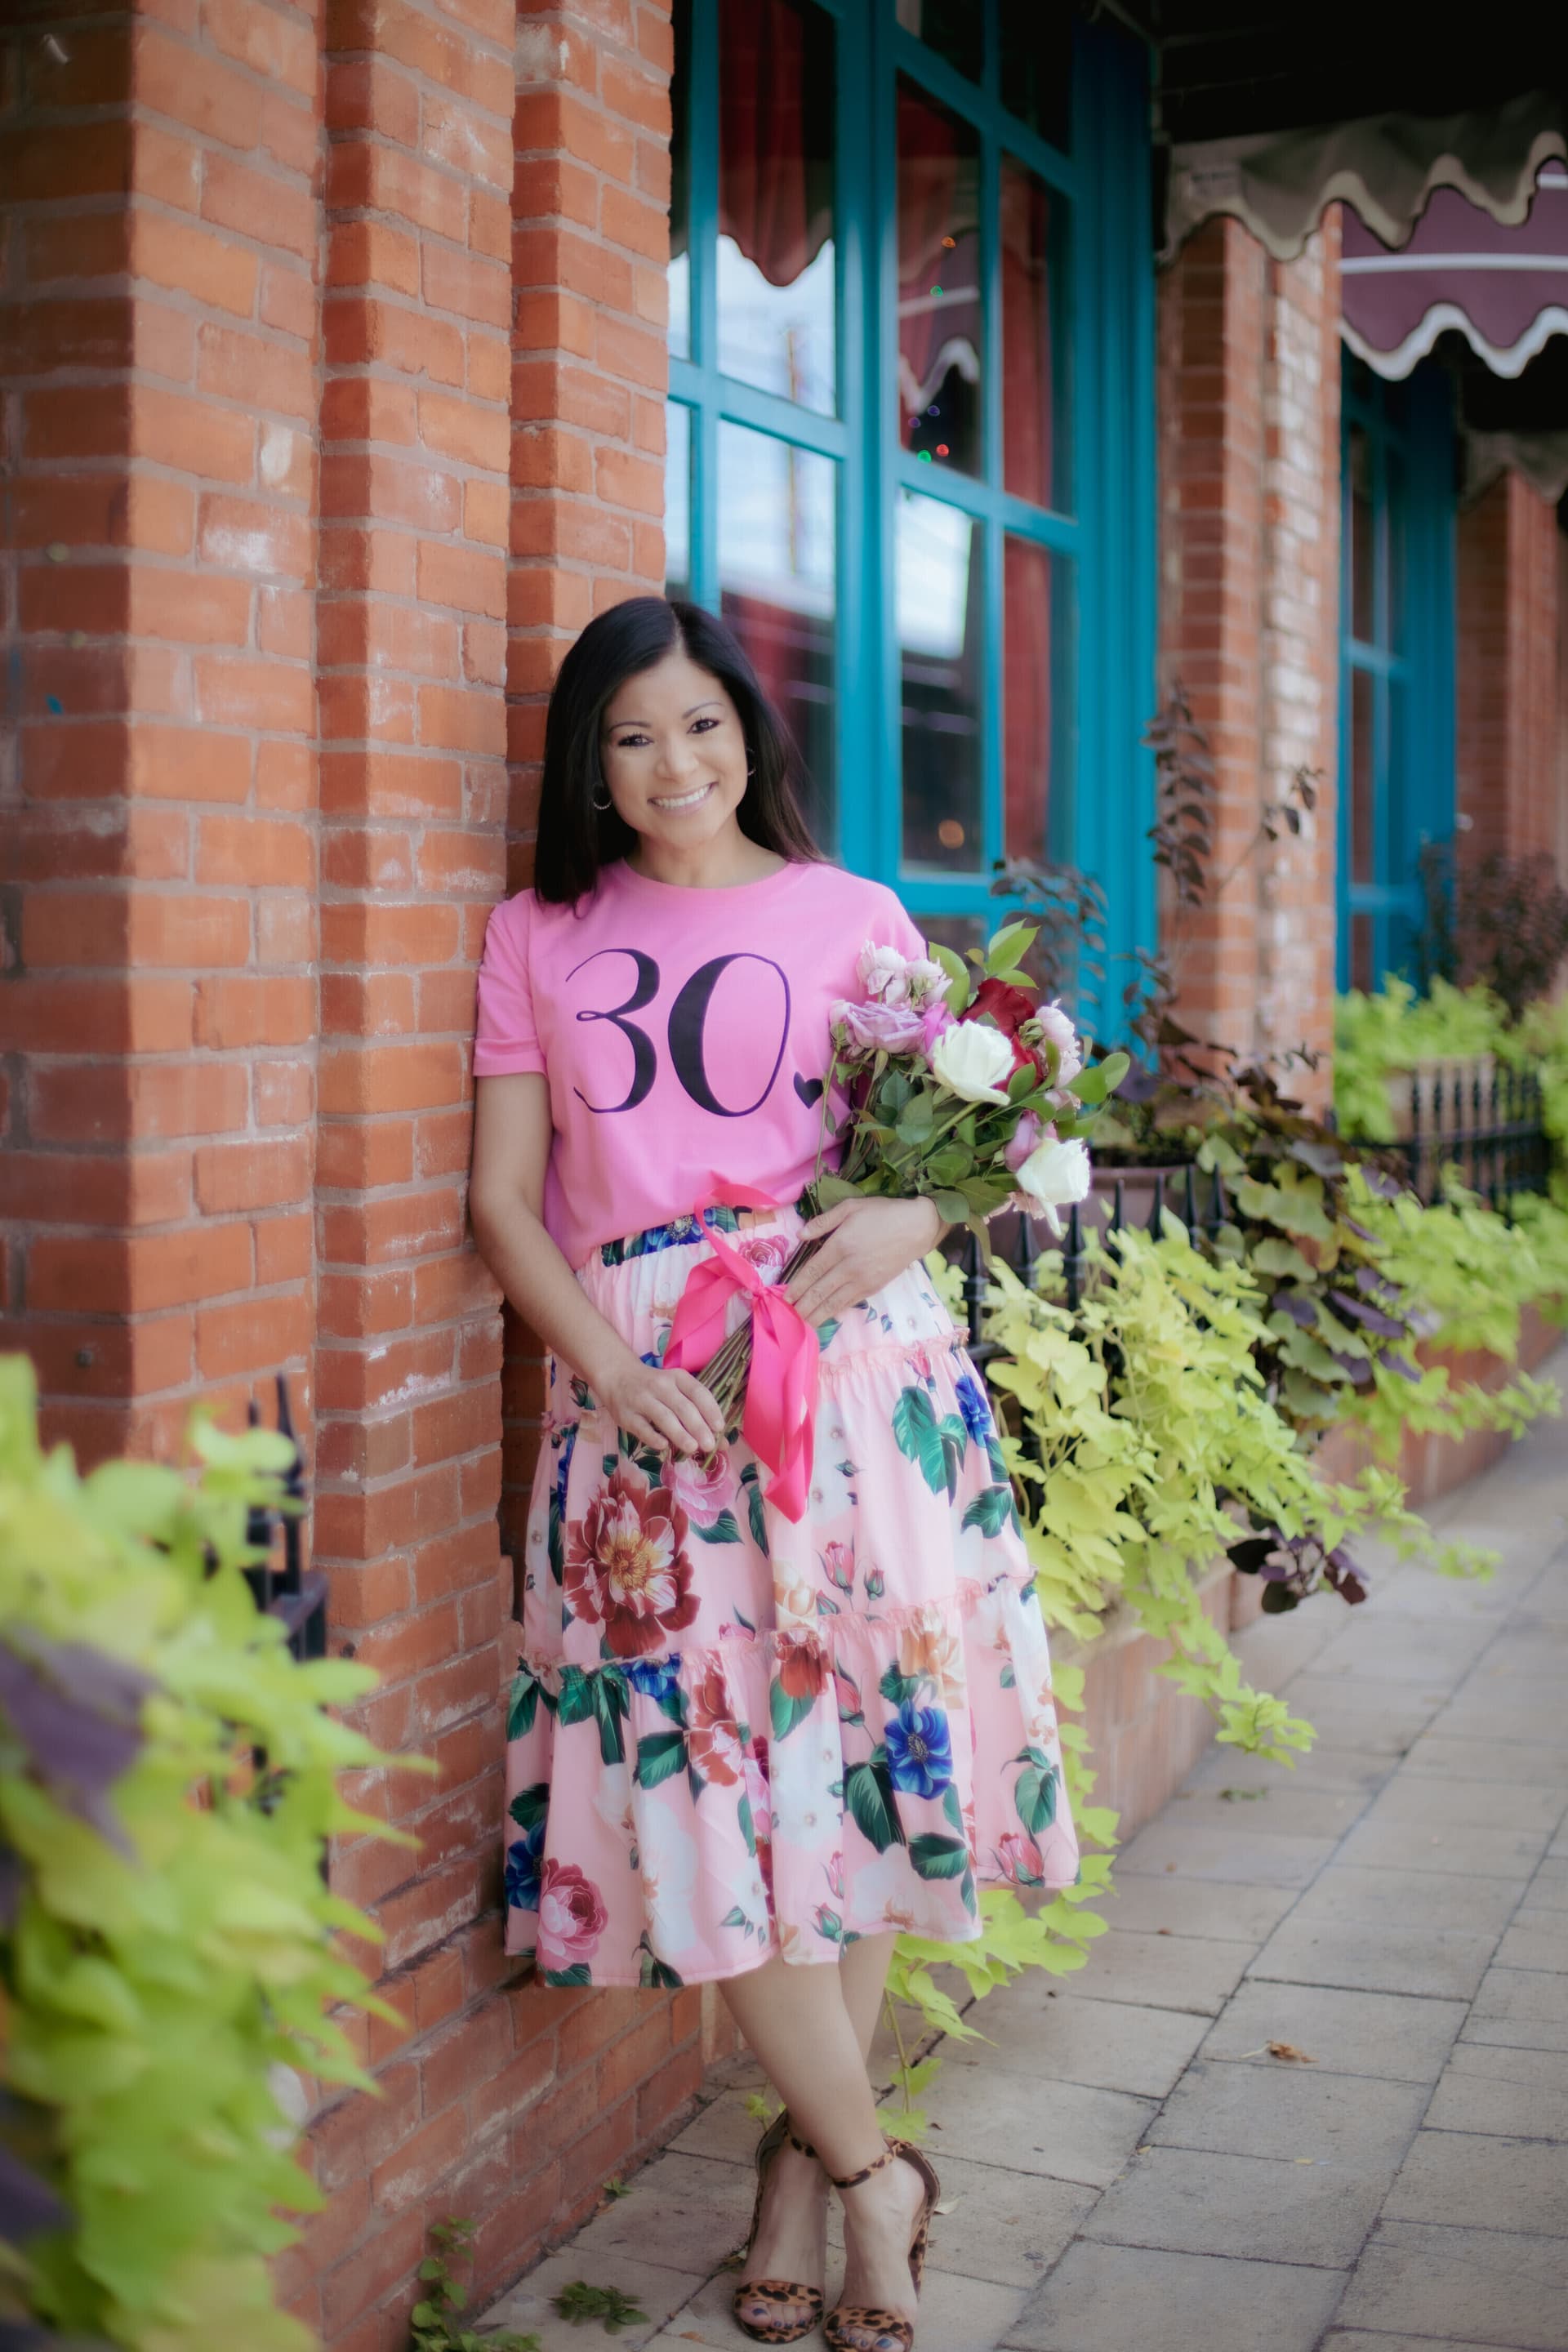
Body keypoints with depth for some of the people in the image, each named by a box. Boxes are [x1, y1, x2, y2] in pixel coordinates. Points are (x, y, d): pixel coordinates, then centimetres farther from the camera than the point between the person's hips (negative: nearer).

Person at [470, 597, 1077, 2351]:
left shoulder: (851, 917, 10)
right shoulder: (539, 938, 12)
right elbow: (503, 1198, 7)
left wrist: (914, 1218, -13)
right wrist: (609, 1366, -9)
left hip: (855, 1365, 0)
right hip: (638, 1392, 1)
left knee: (856, 1754, 0)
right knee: (690, 1764, -6)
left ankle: (804, 2157, 18)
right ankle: (872, 2170, 9)